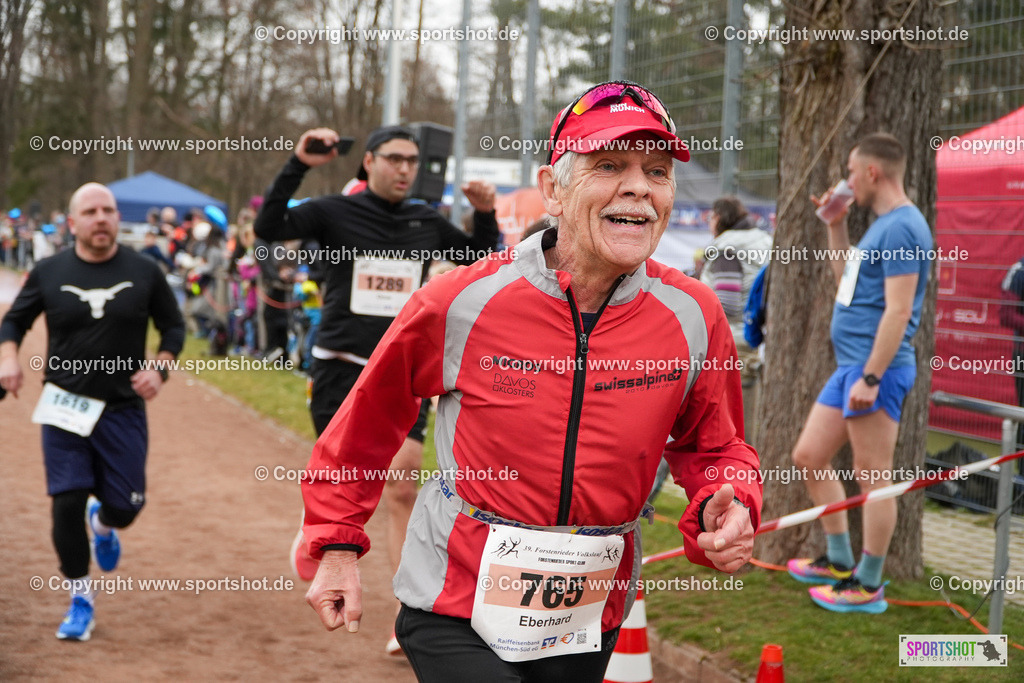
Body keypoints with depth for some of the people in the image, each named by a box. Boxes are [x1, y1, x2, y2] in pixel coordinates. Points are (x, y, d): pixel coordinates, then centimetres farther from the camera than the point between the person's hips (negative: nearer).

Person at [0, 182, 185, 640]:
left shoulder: (144, 272, -1)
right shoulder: (49, 272, 0)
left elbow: (173, 326, 9)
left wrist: (160, 367, -9)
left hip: (123, 409, 0)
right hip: (64, 408, 0)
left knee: (125, 505, 2)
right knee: (67, 503, -6)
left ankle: (103, 524, 42)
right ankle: (80, 600, 12)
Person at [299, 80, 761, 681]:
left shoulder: (694, 316, -8)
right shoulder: (461, 302, -15)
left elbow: (714, 447, 8)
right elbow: (372, 417, 1)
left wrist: (726, 507, -13)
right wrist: (339, 545, 3)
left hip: (590, 624, 3)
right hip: (458, 615, -3)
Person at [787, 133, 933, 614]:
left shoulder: (901, 227, -15)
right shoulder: (882, 225, 17)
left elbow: (899, 310, -21)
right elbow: (845, 283, 29)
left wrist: (871, 377, -24)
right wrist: (836, 227, 21)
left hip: (875, 369, -11)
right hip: (850, 366, 11)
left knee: (873, 478, -2)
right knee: (809, 457, 15)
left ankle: (867, 586, 6)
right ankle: (840, 562, 25)